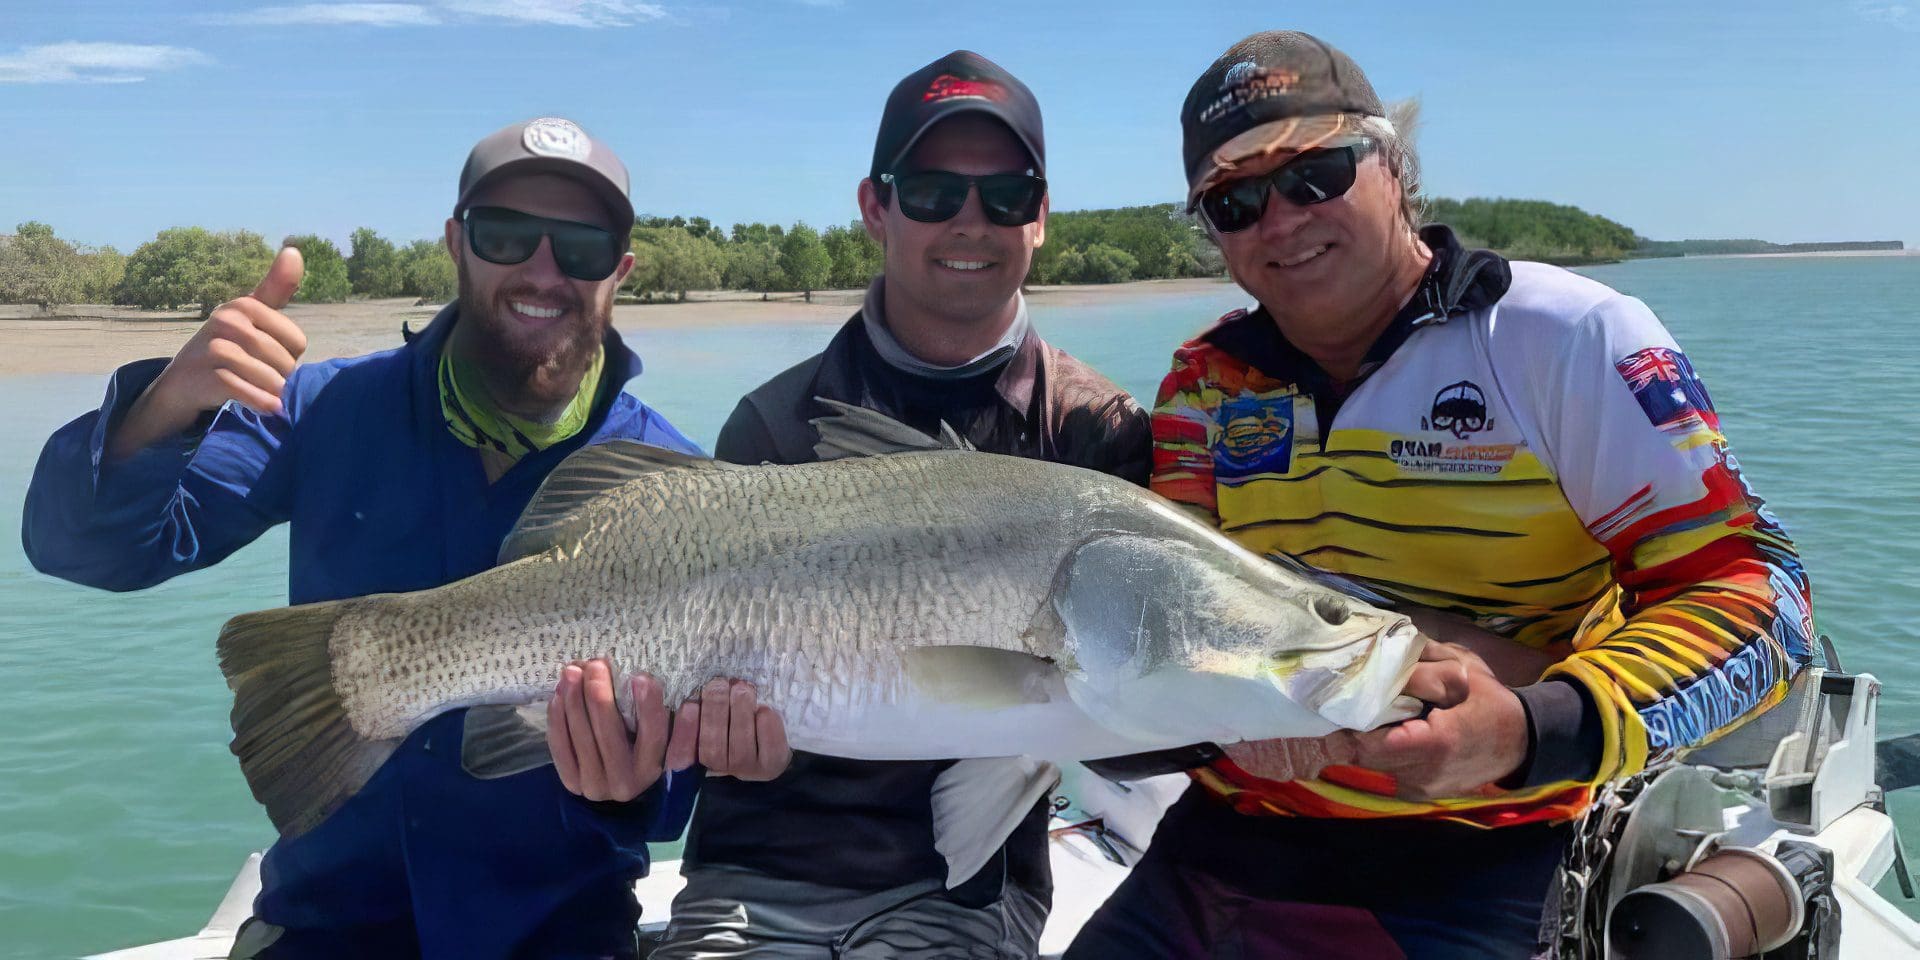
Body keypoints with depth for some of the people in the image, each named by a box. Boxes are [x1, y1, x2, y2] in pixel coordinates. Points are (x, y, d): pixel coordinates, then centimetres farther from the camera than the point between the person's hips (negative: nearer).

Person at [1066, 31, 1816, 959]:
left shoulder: (1572, 337, -7)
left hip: (1493, 856, -4)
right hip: (1237, 838, 4)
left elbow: (1748, 584, -11)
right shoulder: (1203, 385, 6)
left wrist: (1534, 733, -27)